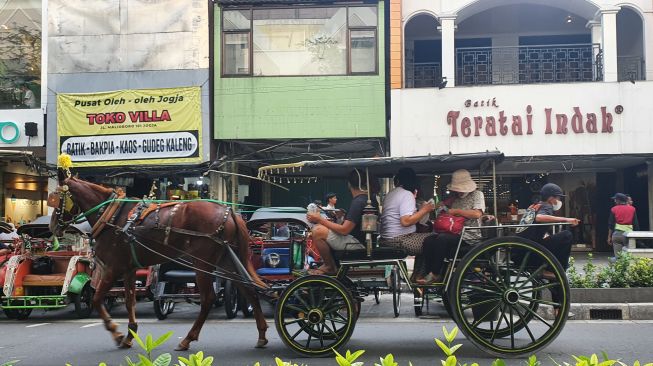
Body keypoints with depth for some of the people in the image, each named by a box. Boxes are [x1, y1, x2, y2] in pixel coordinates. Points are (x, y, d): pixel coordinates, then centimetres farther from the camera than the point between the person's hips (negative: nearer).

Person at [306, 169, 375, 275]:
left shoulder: (358, 202, -22)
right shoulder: (371, 199, 7)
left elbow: (344, 230, -23)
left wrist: (320, 219, -16)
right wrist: (345, 215, 20)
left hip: (358, 243, -10)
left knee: (318, 231, -19)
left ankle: (330, 267, -2)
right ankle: (328, 263, 16)